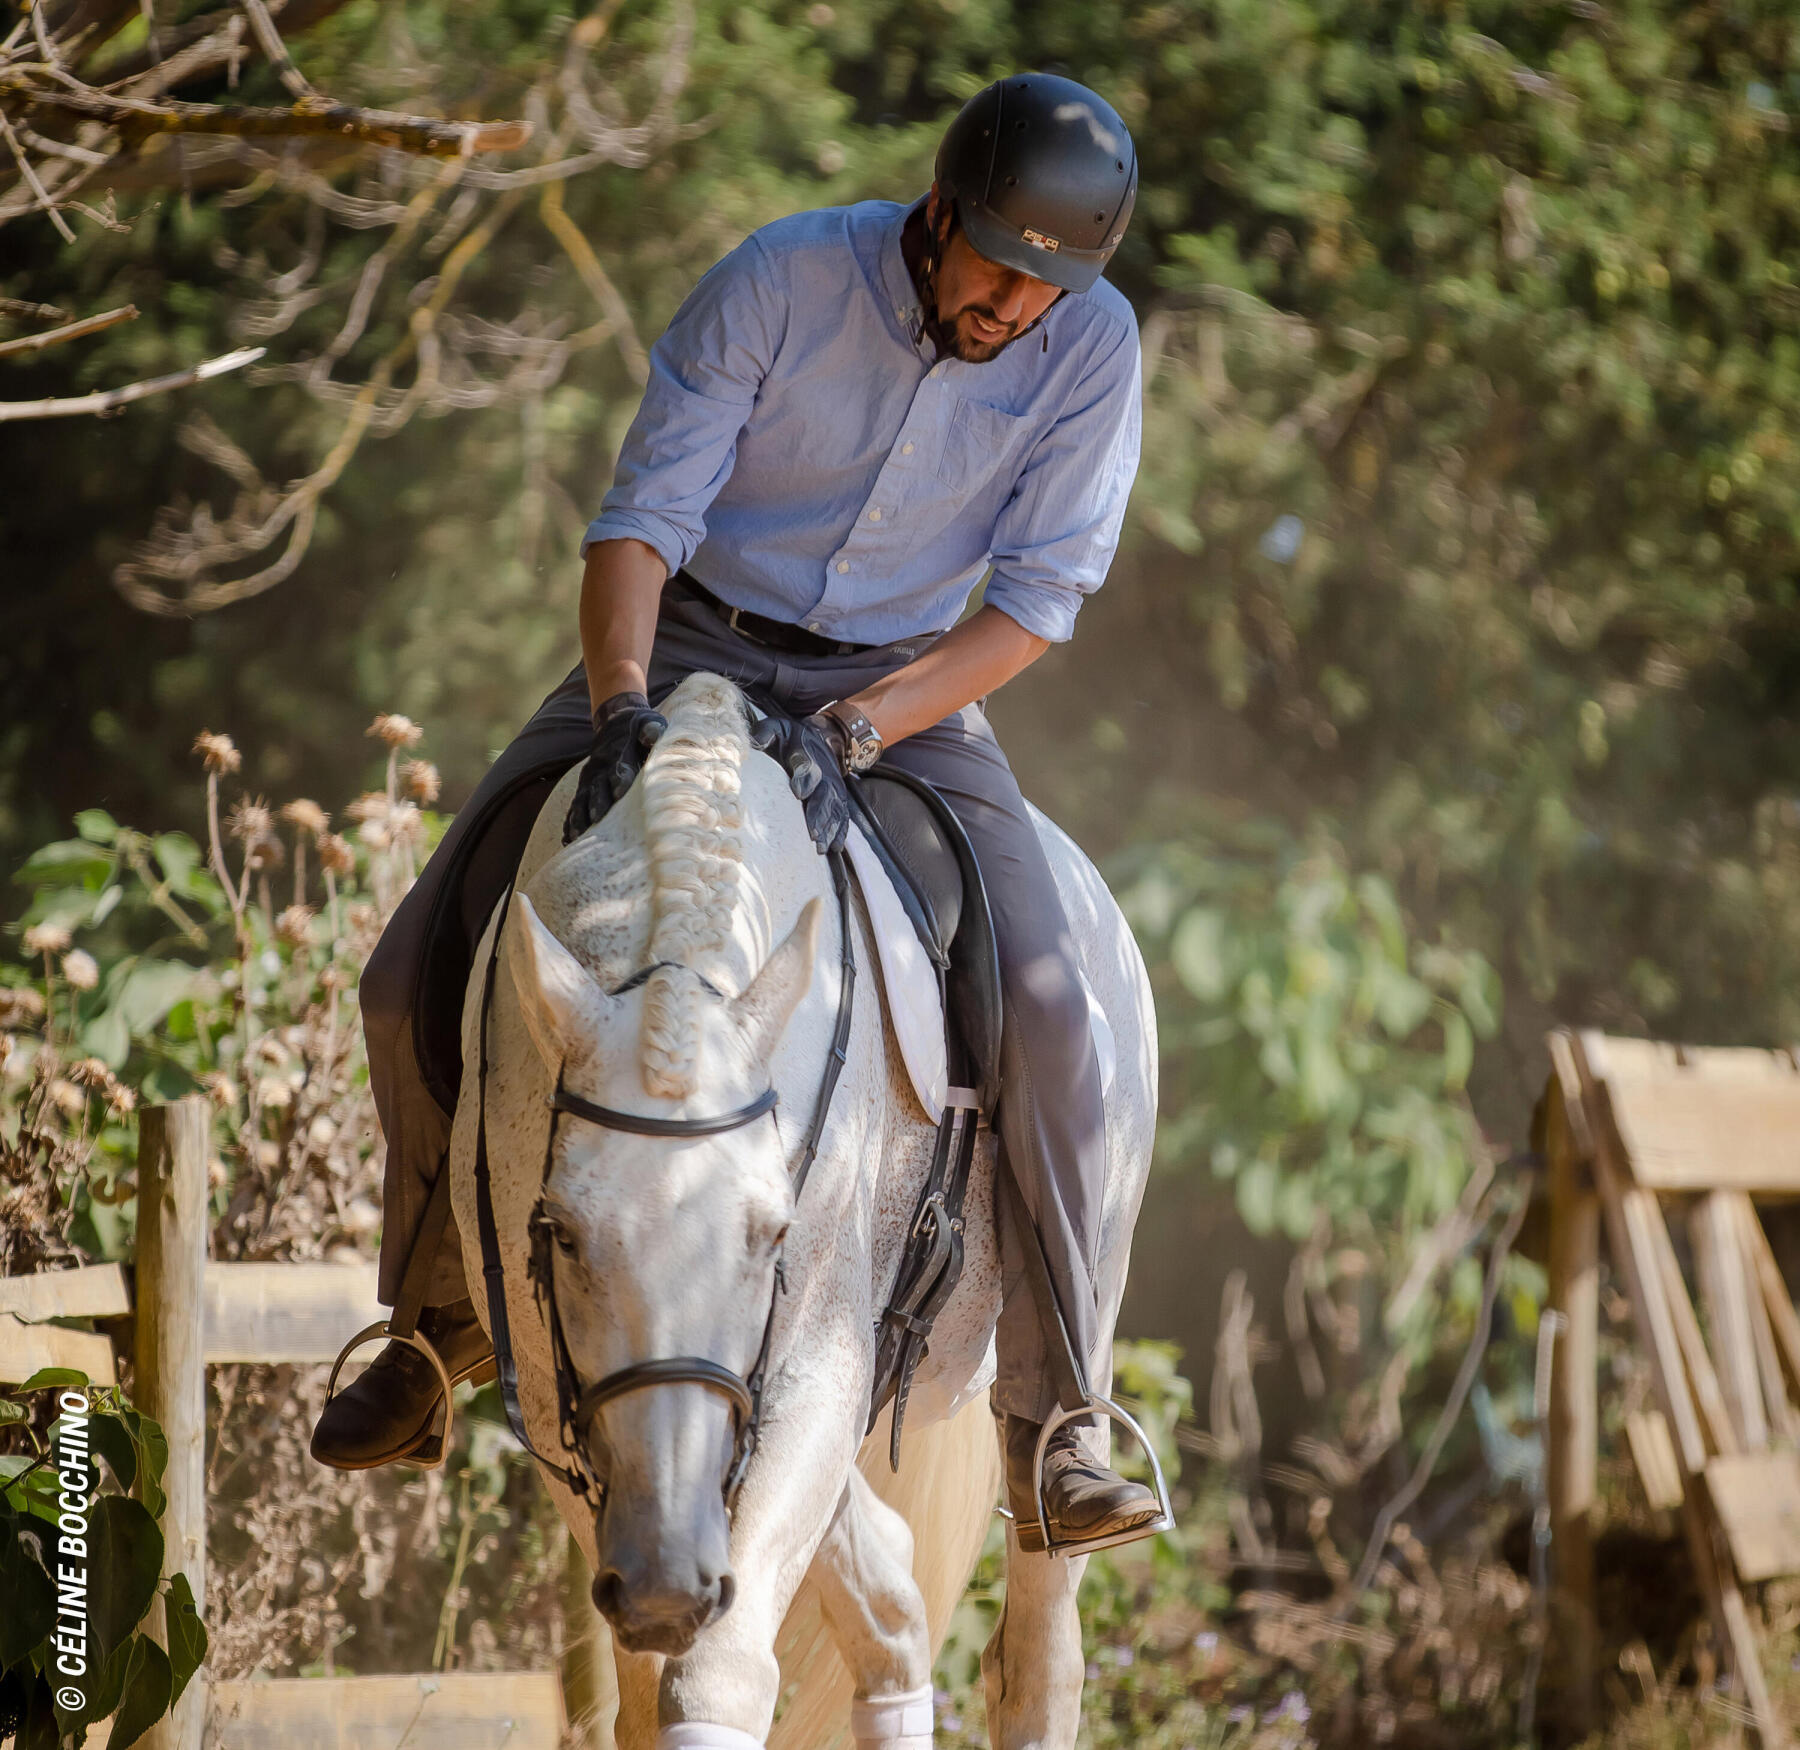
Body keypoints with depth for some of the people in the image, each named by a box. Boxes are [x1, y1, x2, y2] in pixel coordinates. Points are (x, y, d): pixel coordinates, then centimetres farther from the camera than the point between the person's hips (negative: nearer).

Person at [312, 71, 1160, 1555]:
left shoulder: (1092, 346, -14)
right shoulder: (781, 280, -18)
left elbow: (1038, 601, -14)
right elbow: (642, 515, -16)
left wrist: (855, 729, -28)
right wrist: (621, 705, -34)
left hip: (911, 684, 0)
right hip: (695, 644, 0)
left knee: (1044, 1012, -25)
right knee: (421, 979, -8)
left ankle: (1056, 1418, -17)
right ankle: (443, 1309, 17)